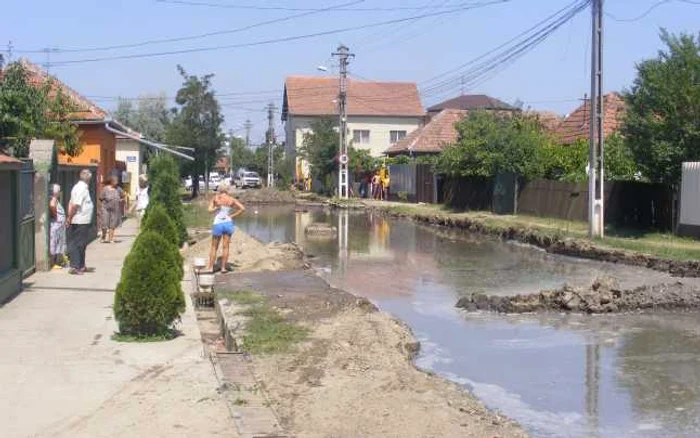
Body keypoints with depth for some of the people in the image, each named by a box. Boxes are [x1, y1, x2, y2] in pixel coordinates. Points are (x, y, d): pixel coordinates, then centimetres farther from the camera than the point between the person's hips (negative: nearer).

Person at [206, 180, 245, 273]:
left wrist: (217, 208, 4)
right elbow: (242, 208, -7)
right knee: (225, 247, 7)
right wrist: (232, 215, -1)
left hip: (217, 224, -1)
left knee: (214, 247, 10)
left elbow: (210, 210, -12)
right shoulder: (231, 199, -2)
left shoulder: (215, 198, -5)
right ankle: (223, 267, 8)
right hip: (228, 223, 1)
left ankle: (210, 267, 9)